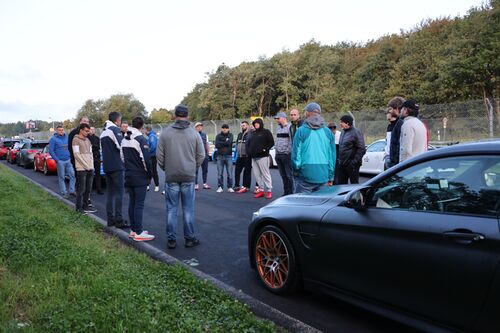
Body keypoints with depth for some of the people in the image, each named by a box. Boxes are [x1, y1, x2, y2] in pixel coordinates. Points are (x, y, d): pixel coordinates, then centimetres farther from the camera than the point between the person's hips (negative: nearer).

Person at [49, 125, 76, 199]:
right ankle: (64, 192, 9)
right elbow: (51, 150, -6)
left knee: (72, 175, 0)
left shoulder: (67, 137, 12)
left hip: (68, 160, 5)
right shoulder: (53, 139, -2)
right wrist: (57, 160, -11)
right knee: (61, 177, 1)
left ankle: (72, 190, 11)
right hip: (60, 161, -4)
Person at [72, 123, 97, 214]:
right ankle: (79, 207, 5)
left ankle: (85, 206, 16)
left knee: (88, 189, 8)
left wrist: (91, 166, 7)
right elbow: (76, 155, -10)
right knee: (81, 189, -4)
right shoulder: (76, 140, -4)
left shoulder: (88, 140, 18)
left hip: (90, 169, 7)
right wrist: (86, 166, -11)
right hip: (81, 168, -7)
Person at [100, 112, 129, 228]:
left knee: (110, 193, 11)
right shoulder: (115, 130, -9)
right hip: (116, 166, -8)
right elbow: (121, 146, -18)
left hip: (107, 166, 8)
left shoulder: (103, 132, 19)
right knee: (119, 192, -5)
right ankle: (118, 220, -5)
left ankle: (110, 219, 14)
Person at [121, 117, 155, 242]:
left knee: (132, 202, 13)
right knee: (139, 204, -5)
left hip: (129, 176, 8)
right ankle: (138, 233, -3)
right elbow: (146, 159, -18)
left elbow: (122, 157, 17)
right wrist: (150, 173, -6)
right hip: (140, 177, -8)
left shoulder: (124, 139, 12)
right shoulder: (141, 139, -14)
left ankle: (133, 230, 19)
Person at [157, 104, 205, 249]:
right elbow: (201, 155, 0)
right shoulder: (194, 133, -3)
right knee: (188, 209, 8)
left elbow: (159, 155, -1)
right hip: (188, 177, 0)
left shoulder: (165, 132, -3)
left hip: (171, 177, 0)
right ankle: (189, 238, 15)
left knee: (171, 209, 8)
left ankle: (171, 239, 13)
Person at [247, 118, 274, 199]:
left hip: (263, 156, -7)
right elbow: (250, 143, 26)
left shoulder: (266, 132, 0)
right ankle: (261, 190, 13)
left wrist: (265, 149, -12)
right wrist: (250, 151, 11)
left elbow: (271, 142, -6)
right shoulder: (253, 133, 21)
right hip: (254, 157, 7)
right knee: (257, 175, 6)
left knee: (265, 174, -6)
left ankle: (269, 191, -2)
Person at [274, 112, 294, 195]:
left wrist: (288, 151, -16)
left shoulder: (289, 127, -8)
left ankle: (290, 193, 4)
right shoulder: (278, 127, 15)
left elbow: (292, 140, -13)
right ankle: (285, 192, 21)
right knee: (283, 175, 13)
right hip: (278, 155, 8)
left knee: (289, 175, -2)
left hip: (286, 155, -7)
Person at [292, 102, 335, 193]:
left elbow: (295, 154, -4)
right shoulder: (328, 132, 8)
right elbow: (332, 156, 10)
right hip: (323, 176, 4)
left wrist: (296, 170, 10)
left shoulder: (301, 130, -4)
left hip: (305, 175, -4)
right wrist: (330, 177, 17)